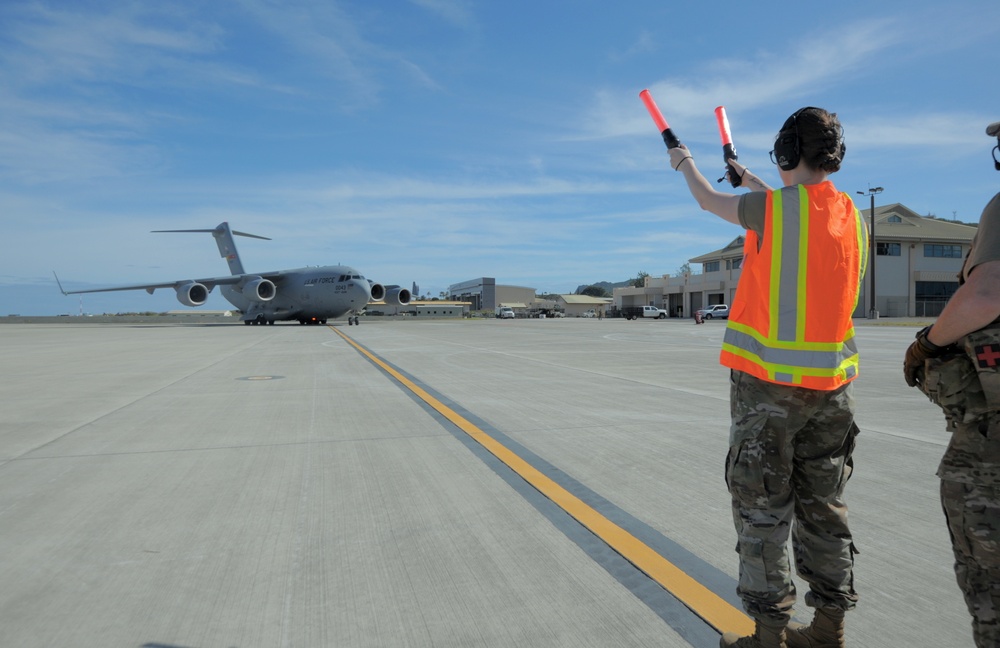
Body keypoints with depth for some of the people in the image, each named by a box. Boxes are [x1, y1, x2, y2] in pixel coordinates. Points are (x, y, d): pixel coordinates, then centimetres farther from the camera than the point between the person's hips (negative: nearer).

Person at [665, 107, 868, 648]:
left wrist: (685, 163, 30)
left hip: (768, 382, -6)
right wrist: (753, 181, 42)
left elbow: (709, 201, 9)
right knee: (824, 507, 14)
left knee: (763, 508, 3)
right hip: (832, 385, 6)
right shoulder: (853, 217, 7)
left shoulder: (769, 207, -11)